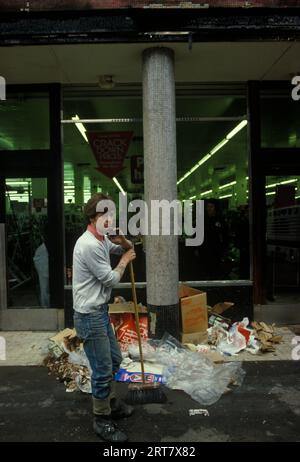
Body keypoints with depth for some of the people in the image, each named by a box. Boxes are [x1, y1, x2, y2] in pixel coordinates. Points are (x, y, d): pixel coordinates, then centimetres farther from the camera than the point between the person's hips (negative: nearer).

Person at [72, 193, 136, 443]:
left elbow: (128, 248, 23)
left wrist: (123, 241, -1)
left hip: (100, 311, 10)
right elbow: (110, 279, -18)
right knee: (103, 370, 0)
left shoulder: (103, 239, 7)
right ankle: (102, 420, 19)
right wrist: (125, 260, -1)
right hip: (90, 315, -10)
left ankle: (111, 402, 42)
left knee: (115, 359, 23)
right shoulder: (89, 245, -23)